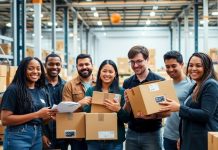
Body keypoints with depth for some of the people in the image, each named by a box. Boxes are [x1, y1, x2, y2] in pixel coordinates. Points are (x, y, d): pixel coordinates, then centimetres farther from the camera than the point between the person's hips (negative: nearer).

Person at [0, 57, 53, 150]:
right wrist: (36, 114, -19)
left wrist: (50, 115, -4)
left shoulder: (42, 92, 9)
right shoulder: (13, 89, -9)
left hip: (37, 138, 6)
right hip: (18, 138, -6)